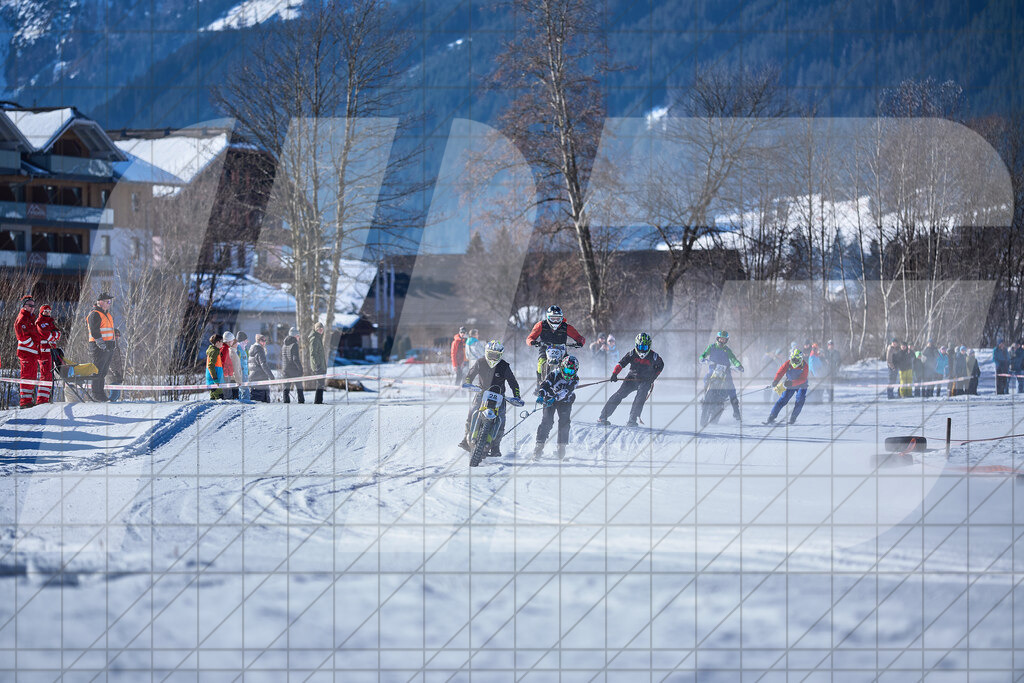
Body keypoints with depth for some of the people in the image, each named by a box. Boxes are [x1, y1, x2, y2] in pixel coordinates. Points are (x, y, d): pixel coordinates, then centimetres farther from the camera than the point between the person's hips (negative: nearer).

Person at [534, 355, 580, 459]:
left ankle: (562, 446, 0)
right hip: (550, 399, -2)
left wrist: (555, 398, -44)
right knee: (547, 421, -14)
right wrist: (541, 395, -49)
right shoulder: (555, 374, -21)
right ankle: (539, 445, -10)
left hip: (565, 401, 2)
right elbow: (545, 384, -29)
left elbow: (566, 391, -30)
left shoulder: (575, 378, -18)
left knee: (564, 422, -11)